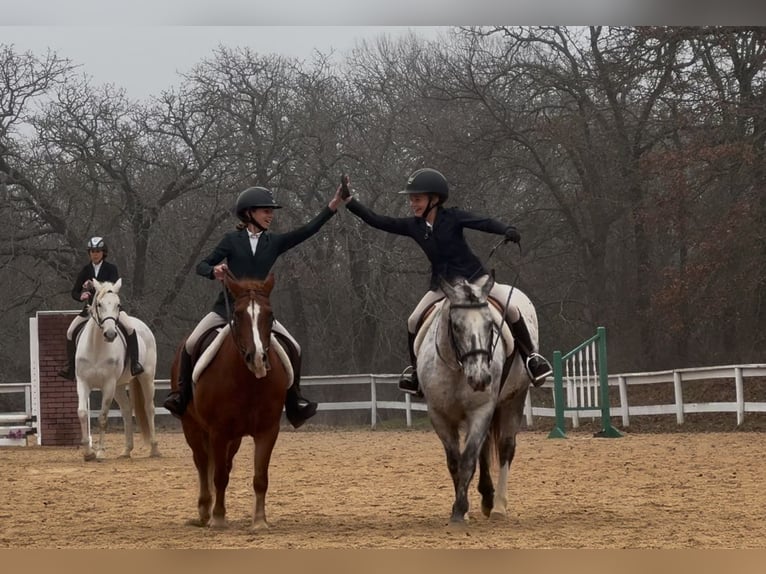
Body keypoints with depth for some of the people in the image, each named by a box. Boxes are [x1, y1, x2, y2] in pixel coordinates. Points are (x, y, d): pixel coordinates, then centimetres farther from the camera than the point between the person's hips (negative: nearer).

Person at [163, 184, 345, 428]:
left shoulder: (275, 242, 5)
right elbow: (202, 266, -1)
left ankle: (294, 401, 5)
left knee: (293, 347, -10)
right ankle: (181, 394, 1)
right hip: (227, 307, -2)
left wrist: (331, 208, -11)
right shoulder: (232, 240, -2)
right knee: (191, 343, -18)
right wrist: (214, 271, -25)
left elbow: (306, 231, -3)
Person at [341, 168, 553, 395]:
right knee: (414, 321, -11)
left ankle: (531, 355, 1)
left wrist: (507, 230, -38)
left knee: (510, 307, -17)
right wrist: (349, 201, -7)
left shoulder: (452, 217, -13)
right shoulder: (413, 225, -3)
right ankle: (415, 367, 10)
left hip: (473, 277, -3)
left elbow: (485, 223, -19)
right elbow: (378, 221, -2)